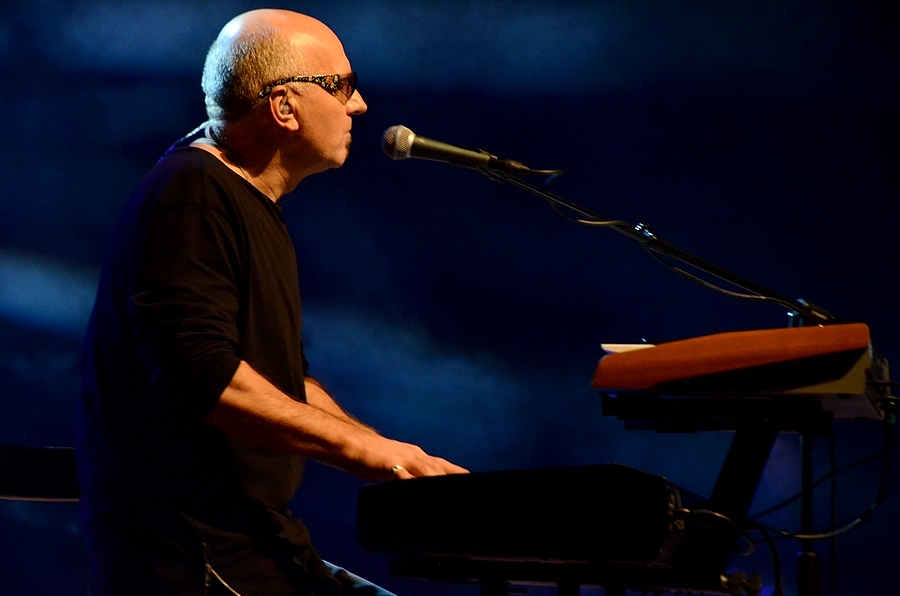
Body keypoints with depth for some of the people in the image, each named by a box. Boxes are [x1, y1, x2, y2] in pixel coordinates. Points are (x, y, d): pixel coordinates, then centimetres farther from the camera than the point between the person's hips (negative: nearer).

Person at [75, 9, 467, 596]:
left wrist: (394, 460, 14)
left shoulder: (254, 207, 19)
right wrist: (362, 447, -22)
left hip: (253, 540, 10)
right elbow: (200, 375, -26)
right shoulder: (191, 198, -14)